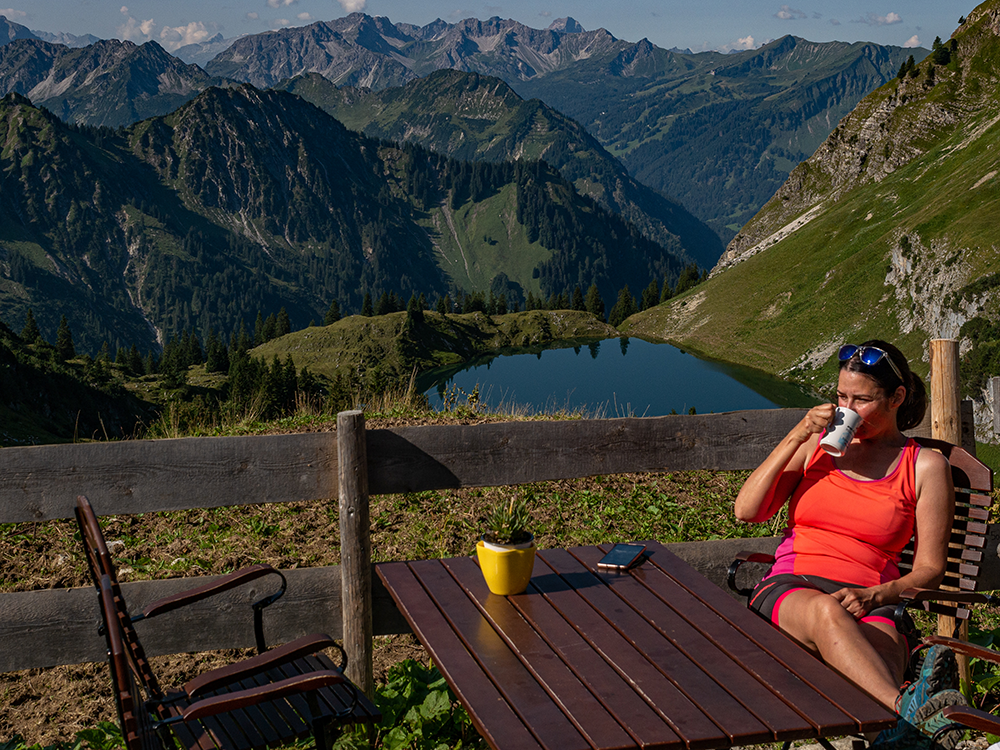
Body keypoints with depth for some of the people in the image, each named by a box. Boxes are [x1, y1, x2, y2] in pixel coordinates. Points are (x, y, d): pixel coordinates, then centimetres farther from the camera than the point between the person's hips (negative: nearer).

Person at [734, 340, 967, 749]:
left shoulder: (926, 466, 12)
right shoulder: (819, 443, 19)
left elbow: (929, 569, 8)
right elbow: (747, 510, 8)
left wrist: (873, 596, -13)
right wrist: (796, 437, -1)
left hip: (869, 605, 0)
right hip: (790, 590, 0)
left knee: (882, 641, -39)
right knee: (825, 611, -39)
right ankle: (905, 709, -63)